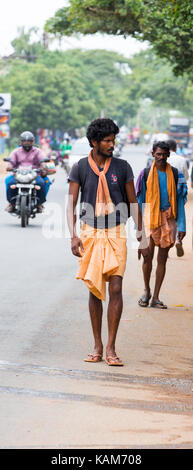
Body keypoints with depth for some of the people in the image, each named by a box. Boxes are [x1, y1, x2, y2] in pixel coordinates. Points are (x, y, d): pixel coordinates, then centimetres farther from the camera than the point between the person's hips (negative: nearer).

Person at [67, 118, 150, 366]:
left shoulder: (122, 167, 2)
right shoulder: (79, 168, 0)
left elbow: (134, 203, 9)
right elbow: (71, 204, -2)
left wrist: (141, 239, 8)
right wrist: (73, 236, -16)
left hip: (116, 234, 0)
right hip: (90, 233, 0)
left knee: (115, 289, -10)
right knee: (94, 290, 5)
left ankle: (111, 349, -6)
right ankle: (97, 346, 13)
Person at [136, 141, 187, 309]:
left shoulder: (175, 175, 5)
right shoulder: (146, 174, 2)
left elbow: (180, 201, 6)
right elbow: (140, 200, 4)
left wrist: (181, 226, -1)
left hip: (168, 219, 1)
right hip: (150, 217, -1)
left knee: (162, 259, 3)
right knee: (148, 256, -5)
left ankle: (156, 297, 10)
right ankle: (146, 290, 19)